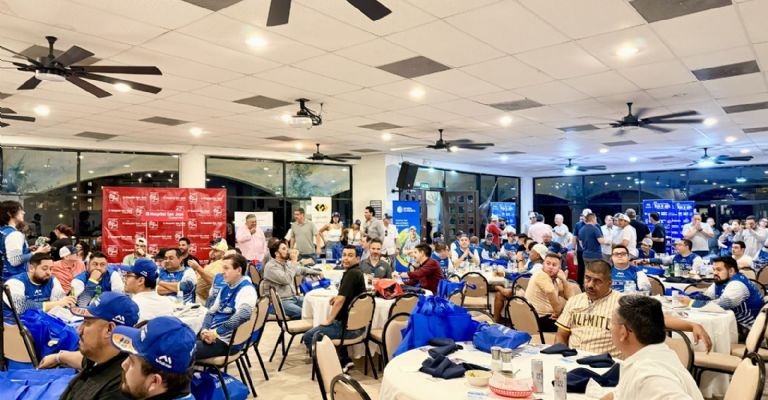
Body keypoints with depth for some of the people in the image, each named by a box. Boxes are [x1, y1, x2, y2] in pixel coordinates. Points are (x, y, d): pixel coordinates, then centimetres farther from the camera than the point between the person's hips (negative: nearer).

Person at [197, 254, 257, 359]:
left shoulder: (246, 289, -12)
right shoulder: (226, 289, 16)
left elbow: (242, 315, -27)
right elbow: (211, 312, 18)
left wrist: (216, 332, -23)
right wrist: (205, 330, -1)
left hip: (225, 341, -8)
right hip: (211, 333, 8)